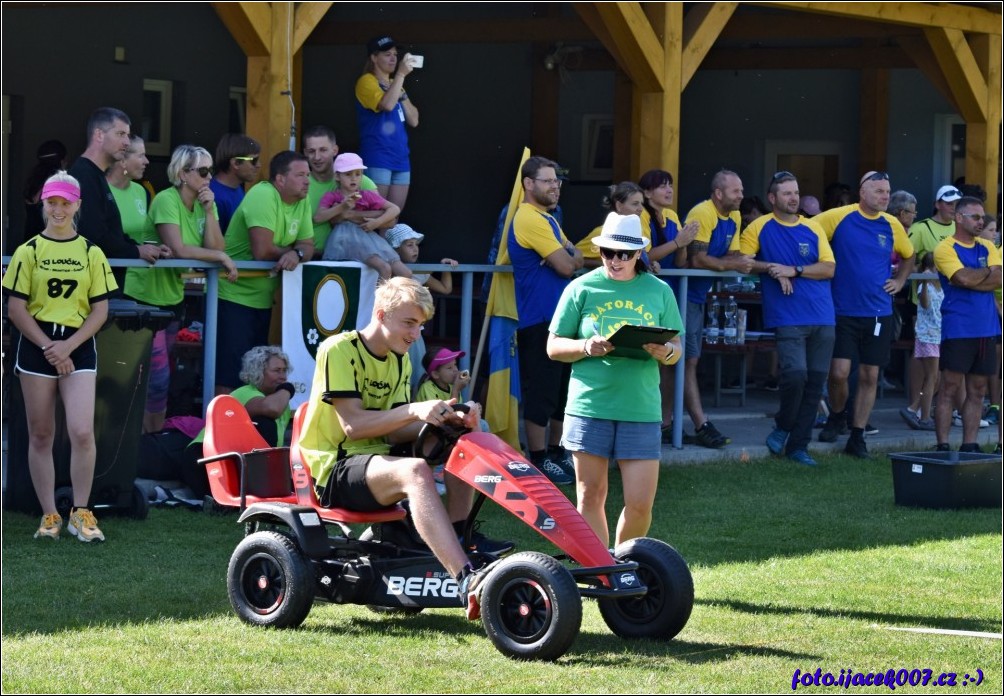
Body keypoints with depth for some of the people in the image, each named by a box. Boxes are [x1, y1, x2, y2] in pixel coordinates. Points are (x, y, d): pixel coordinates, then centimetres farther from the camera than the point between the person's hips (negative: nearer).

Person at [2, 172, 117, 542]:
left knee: (82, 432, -12)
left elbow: (100, 310, 2)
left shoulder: (91, 253, 4)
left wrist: (68, 346, -10)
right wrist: (48, 347, -10)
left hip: (78, 348, 0)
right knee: (41, 435, 4)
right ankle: (49, 515, 11)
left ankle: (80, 513, -1)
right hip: (37, 346, 0)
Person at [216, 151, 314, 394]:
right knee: (230, 374, -9)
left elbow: (308, 246, 4)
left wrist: (297, 254, -20)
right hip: (234, 295, -9)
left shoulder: (302, 202, 6)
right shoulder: (262, 196, -19)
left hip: (263, 298, 9)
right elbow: (262, 251, -26)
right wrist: (288, 252, -7)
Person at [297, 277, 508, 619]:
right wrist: (414, 410, -30)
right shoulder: (338, 351, -11)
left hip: (376, 461, 9)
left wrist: (447, 419, -11)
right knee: (415, 471, -36)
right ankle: (466, 579, -52)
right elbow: (352, 425, -21)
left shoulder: (400, 361, 15)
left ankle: (459, 536, -9)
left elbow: (394, 432, 5)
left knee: (462, 444, -5)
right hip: (334, 469, -9)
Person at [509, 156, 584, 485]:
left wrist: (569, 258, -9)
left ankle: (555, 451, 24)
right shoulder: (529, 220, -15)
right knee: (541, 392, -6)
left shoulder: (547, 219, 19)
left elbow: (575, 257, 14)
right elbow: (566, 266, -19)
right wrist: (570, 258, 4)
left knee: (561, 389, 15)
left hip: (558, 318, 10)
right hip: (539, 322, -10)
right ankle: (539, 461, -1)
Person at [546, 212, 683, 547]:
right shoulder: (581, 289, 4)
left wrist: (666, 352, -11)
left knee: (640, 504, -2)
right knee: (590, 497, 5)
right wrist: (586, 347, -15)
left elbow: (675, 348, 13)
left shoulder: (659, 291, 8)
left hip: (641, 409, 1)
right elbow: (553, 347, 6)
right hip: (590, 405, -1)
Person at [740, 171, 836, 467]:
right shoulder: (760, 227, 4)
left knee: (815, 382, 2)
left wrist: (794, 270, -9)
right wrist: (773, 269, -10)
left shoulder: (813, 228, 11)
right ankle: (783, 427, 7)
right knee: (795, 374, -20)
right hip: (788, 318, -4)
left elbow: (829, 268, 5)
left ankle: (799, 445, 12)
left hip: (822, 318, 4)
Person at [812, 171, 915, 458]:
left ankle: (857, 437, 15)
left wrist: (899, 281, 9)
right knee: (839, 372, -10)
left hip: (878, 313, 3)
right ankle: (837, 416, 20)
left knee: (870, 376, 5)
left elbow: (908, 257, 23)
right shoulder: (839, 217, -7)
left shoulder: (892, 225, 4)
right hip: (843, 312, -3)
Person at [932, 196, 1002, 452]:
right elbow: (964, 278, -18)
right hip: (958, 330, -6)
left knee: (977, 392, 7)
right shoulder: (946, 248, -4)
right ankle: (943, 446, -4)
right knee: (950, 389, -6)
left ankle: (969, 445, 10)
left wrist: (972, 278, -11)